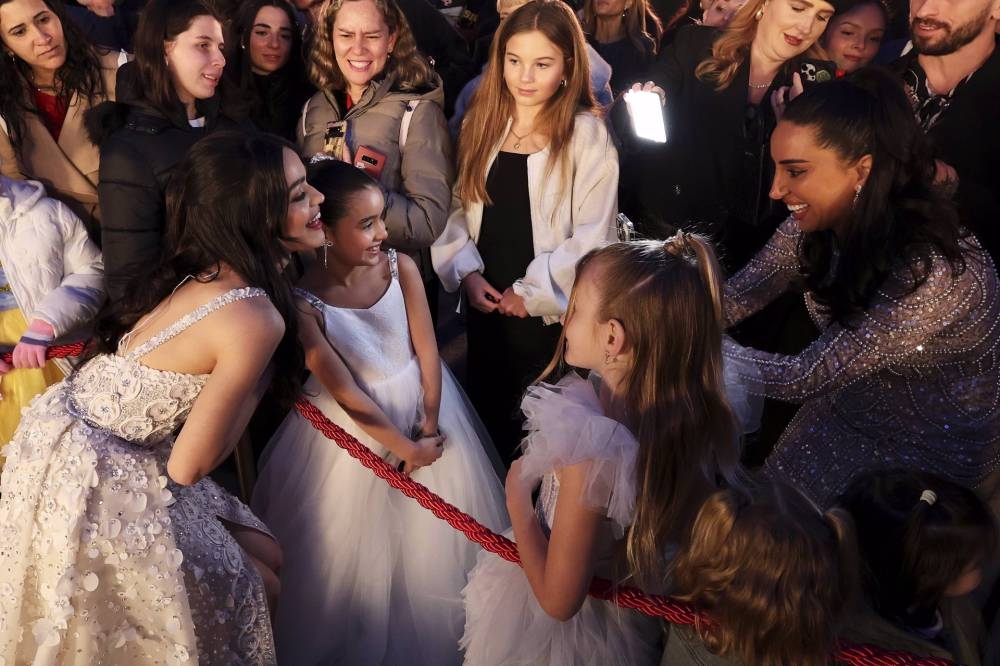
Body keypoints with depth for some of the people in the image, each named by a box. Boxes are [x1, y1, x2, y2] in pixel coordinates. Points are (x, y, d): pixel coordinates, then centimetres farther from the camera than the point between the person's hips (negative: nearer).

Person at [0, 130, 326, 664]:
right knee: (257, 587, 9)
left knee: (263, 556, 16)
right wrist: (254, 378, -10)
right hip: (96, 487, -8)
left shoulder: (200, 268, -1)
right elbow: (189, 466, -21)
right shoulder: (255, 320, -26)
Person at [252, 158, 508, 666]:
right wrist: (405, 447, -15)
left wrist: (429, 424, -11)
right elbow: (346, 394, -20)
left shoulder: (401, 267, -12)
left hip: (420, 404, 4)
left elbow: (427, 350, -7)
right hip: (354, 426, -3)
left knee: (433, 536, 17)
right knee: (356, 548, 12)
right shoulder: (304, 301, -22)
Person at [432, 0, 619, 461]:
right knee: (484, 415, 18)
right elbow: (458, 206, 7)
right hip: (483, 305, 5)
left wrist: (530, 292, -13)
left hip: (547, 314, -4)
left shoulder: (587, 135, -12)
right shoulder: (481, 121, 4)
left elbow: (593, 237, -15)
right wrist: (466, 272, -6)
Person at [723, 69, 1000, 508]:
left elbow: (803, 379, -31)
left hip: (931, 457, -5)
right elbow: (734, 298, -14)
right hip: (849, 415, 5)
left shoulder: (930, 272, -34)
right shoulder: (815, 224, -15)